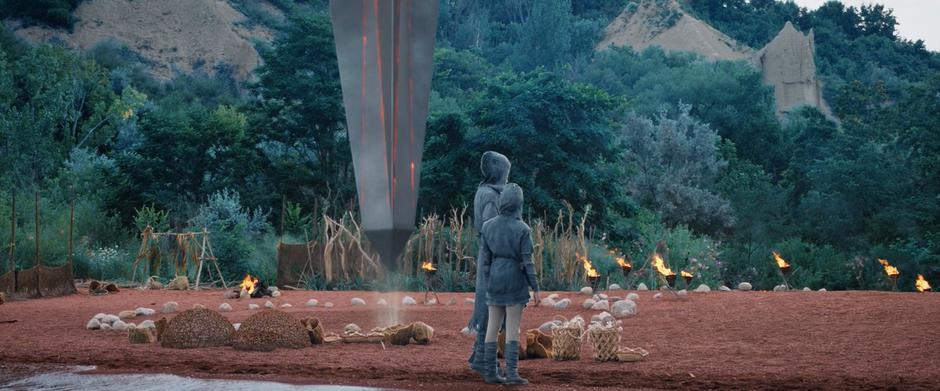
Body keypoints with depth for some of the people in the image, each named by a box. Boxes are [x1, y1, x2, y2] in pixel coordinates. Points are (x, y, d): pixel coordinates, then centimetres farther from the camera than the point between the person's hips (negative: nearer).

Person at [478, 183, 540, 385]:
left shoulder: (488, 226, 0)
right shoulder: (523, 230, -12)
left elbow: (485, 258, 3)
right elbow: (527, 261, -13)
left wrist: (488, 285, 12)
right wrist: (536, 289, -7)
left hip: (495, 279, 4)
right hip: (515, 281, -4)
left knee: (492, 327, 8)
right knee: (512, 328, -3)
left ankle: (490, 372, 9)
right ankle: (511, 373, -7)